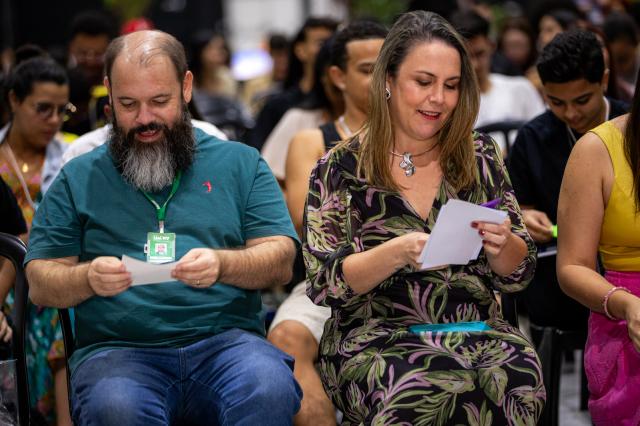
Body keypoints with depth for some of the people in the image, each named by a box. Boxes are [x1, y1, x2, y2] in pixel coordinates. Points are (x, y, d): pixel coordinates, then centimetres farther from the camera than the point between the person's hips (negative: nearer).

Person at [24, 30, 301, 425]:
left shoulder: (240, 163, 16)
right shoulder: (79, 178, 15)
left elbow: (281, 260, 7)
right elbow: (40, 283, 11)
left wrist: (222, 264, -14)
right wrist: (89, 278, -12)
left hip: (225, 339, 1)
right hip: (117, 347, 0)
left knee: (270, 389, -34)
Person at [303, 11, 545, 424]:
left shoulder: (480, 156, 11)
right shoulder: (340, 168, 3)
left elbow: (519, 274, 12)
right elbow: (324, 284, -5)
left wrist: (500, 246, -11)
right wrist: (398, 252, -21)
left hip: (477, 329, 3)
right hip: (377, 337, -3)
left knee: (518, 380, -32)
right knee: (440, 388, -36)